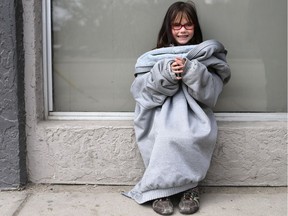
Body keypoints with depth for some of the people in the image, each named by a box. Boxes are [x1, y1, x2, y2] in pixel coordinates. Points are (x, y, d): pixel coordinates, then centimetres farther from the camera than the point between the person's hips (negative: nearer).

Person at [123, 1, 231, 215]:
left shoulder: (206, 55, 9)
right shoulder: (156, 56, 10)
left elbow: (210, 92, -4)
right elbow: (140, 89, -2)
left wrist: (191, 70, -20)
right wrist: (167, 72, -18)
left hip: (194, 113, 0)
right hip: (163, 111, 0)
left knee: (190, 137, -33)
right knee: (167, 136, -33)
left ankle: (188, 187, -11)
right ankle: (161, 189, -14)